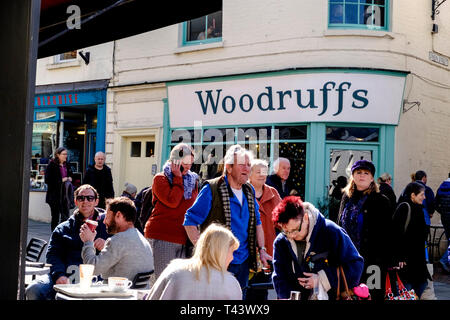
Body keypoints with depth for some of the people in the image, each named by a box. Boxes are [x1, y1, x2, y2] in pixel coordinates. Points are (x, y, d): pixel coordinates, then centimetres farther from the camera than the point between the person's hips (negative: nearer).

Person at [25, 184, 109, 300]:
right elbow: (53, 254, 10)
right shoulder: (63, 228, 23)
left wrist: (107, 246, -10)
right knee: (33, 290, -21)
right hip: (66, 275, 3)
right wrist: (59, 275, -9)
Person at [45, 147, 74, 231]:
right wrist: (61, 180, -15)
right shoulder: (52, 165, -6)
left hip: (65, 195, 5)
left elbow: (71, 176, 27)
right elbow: (47, 180, -13)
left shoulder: (67, 165, 11)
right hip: (55, 195, -5)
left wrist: (69, 178, 4)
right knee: (55, 217, 3)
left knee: (65, 217, -1)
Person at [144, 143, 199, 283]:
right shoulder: (160, 179, -3)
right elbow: (172, 201, -18)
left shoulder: (193, 180, 14)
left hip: (183, 239, 6)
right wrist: (178, 178, -10)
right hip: (161, 237, -6)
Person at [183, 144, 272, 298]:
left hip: (243, 262, 6)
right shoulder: (211, 189, -11)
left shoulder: (250, 190, 10)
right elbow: (190, 221, -11)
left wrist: (262, 250, 9)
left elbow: (256, 222, 19)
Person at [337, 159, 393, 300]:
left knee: (372, 295, -3)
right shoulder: (347, 199, 13)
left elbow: (386, 235, -5)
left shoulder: (381, 201, -2)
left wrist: (383, 261, -12)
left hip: (371, 262, -5)